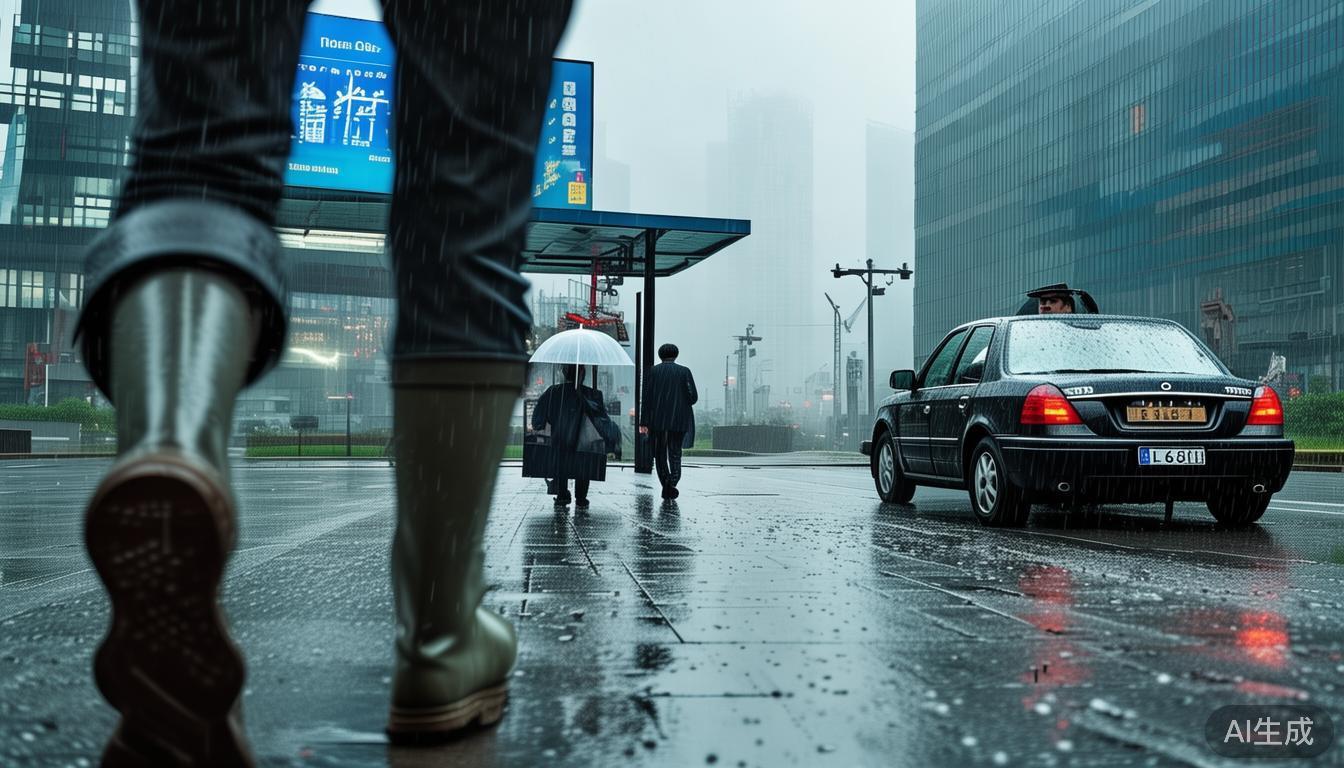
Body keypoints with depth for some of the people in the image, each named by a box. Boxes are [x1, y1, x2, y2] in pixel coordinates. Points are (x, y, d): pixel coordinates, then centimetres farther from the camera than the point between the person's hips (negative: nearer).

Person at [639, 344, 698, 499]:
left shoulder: (654, 371, 4)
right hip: (678, 420, 0)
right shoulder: (684, 371, 3)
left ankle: (665, 483, 4)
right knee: (675, 453, 6)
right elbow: (693, 396, -4)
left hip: (657, 420, 0)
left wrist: (643, 422, -2)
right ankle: (673, 480, -18)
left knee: (660, 454, 12)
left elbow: (647, 397, -2)